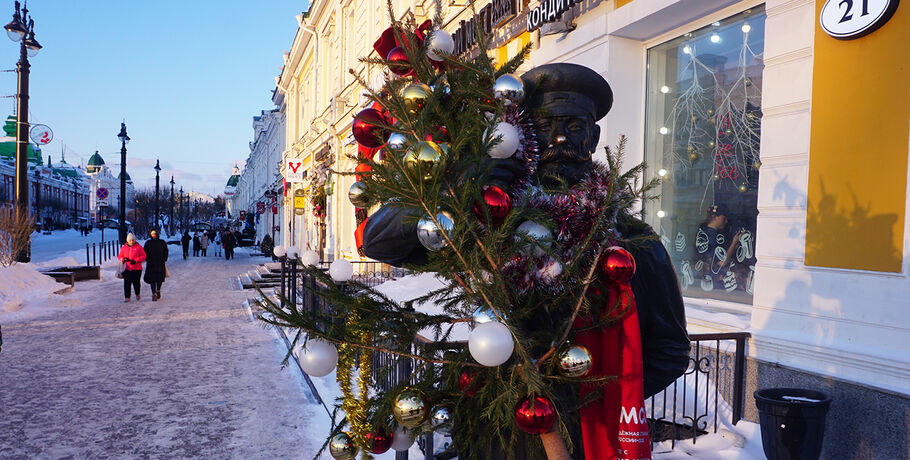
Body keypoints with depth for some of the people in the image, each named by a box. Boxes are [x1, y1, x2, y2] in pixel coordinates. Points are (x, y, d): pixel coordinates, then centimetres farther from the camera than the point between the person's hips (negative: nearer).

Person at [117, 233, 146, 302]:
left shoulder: (139, 247, 1)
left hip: (136, 269, -2)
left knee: (136, 283, 0)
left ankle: (137, 294, 27)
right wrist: (123, 259, -8)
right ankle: (127, 297, 4)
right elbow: (119, 256, 15)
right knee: (127, 284, -2)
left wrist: (135, 260, -13)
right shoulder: (123, 248, 8)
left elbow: (143, 256, 0)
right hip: (127, 269, 2)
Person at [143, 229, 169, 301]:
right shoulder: (148, 243, 6)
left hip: (160, 263, 0)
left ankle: (158, 291, 28)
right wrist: (147, 260, -1)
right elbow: (145, 253, 11)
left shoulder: (162, 242, 6)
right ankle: (154, 294, -5)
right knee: (152, 279, -6)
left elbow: (165, 251, 11)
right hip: (151, 264, 0)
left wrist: (164, 259, 1)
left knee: (160, 278, 5)